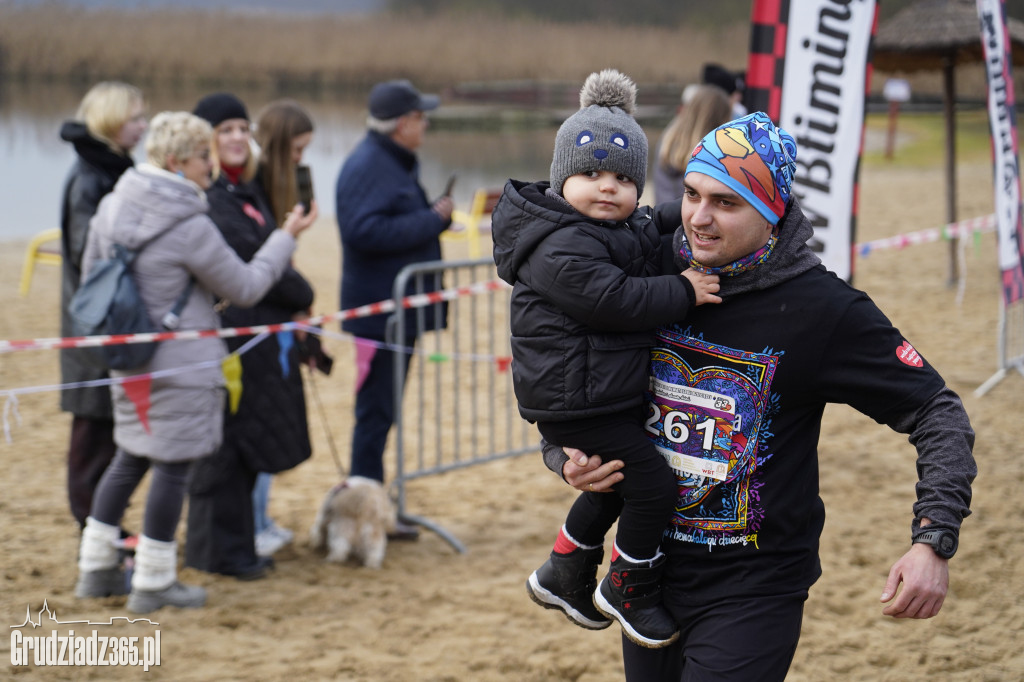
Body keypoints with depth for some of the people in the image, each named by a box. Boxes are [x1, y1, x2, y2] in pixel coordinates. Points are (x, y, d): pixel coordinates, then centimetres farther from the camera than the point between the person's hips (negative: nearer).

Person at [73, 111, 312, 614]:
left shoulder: (112, 206, 2)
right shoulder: (190, 227, -21)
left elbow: (91, 273, 14)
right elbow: (246, 288, -10)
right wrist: (286, 238, 2)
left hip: (129, 359, 8)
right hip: (182, 367, -8)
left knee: (129, 458, 19)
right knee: (173, 466, 2)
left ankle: (96, 568, 24)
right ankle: (153, 583, 10)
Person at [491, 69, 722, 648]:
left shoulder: (627, 229, 8)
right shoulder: (560, 246, -23)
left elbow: (654, 231, 29)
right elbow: (614, 299, -31)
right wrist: (684, 291, -22)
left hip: (613, 397, 11)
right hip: (576, 403, -11)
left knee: (614, 484, 25)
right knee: (654, 485, -7)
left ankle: (563, 574, 41)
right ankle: (628, 589, 12)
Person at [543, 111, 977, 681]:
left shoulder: (823, 309, -13)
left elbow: (939, 414, -8)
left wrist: (934, 544, -20)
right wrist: (567, 457, -9)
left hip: (756, 589, -5)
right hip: (652, 568, 5)